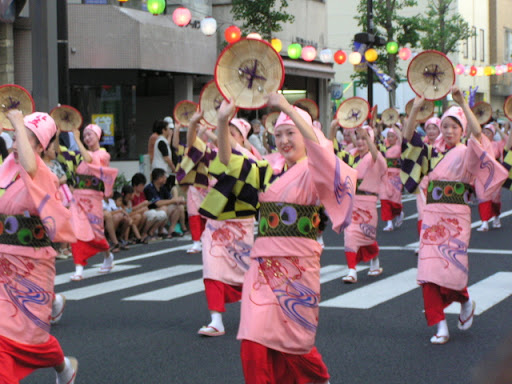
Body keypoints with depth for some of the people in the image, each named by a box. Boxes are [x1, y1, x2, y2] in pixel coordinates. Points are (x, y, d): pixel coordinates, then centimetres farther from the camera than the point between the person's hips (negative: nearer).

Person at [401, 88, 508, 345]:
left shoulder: (467, 153, 2)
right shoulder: (432, 153, 12)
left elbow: (477, 133, -19)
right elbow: (408, 138, 1)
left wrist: (462, 103, -24)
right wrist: (416, 109, -11)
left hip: (456, 217, -3)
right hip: (432, 215, 3)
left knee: (454, 265, -10)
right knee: (429, 267, -6)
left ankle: (465, 302, 24)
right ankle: (440, 326, -2)